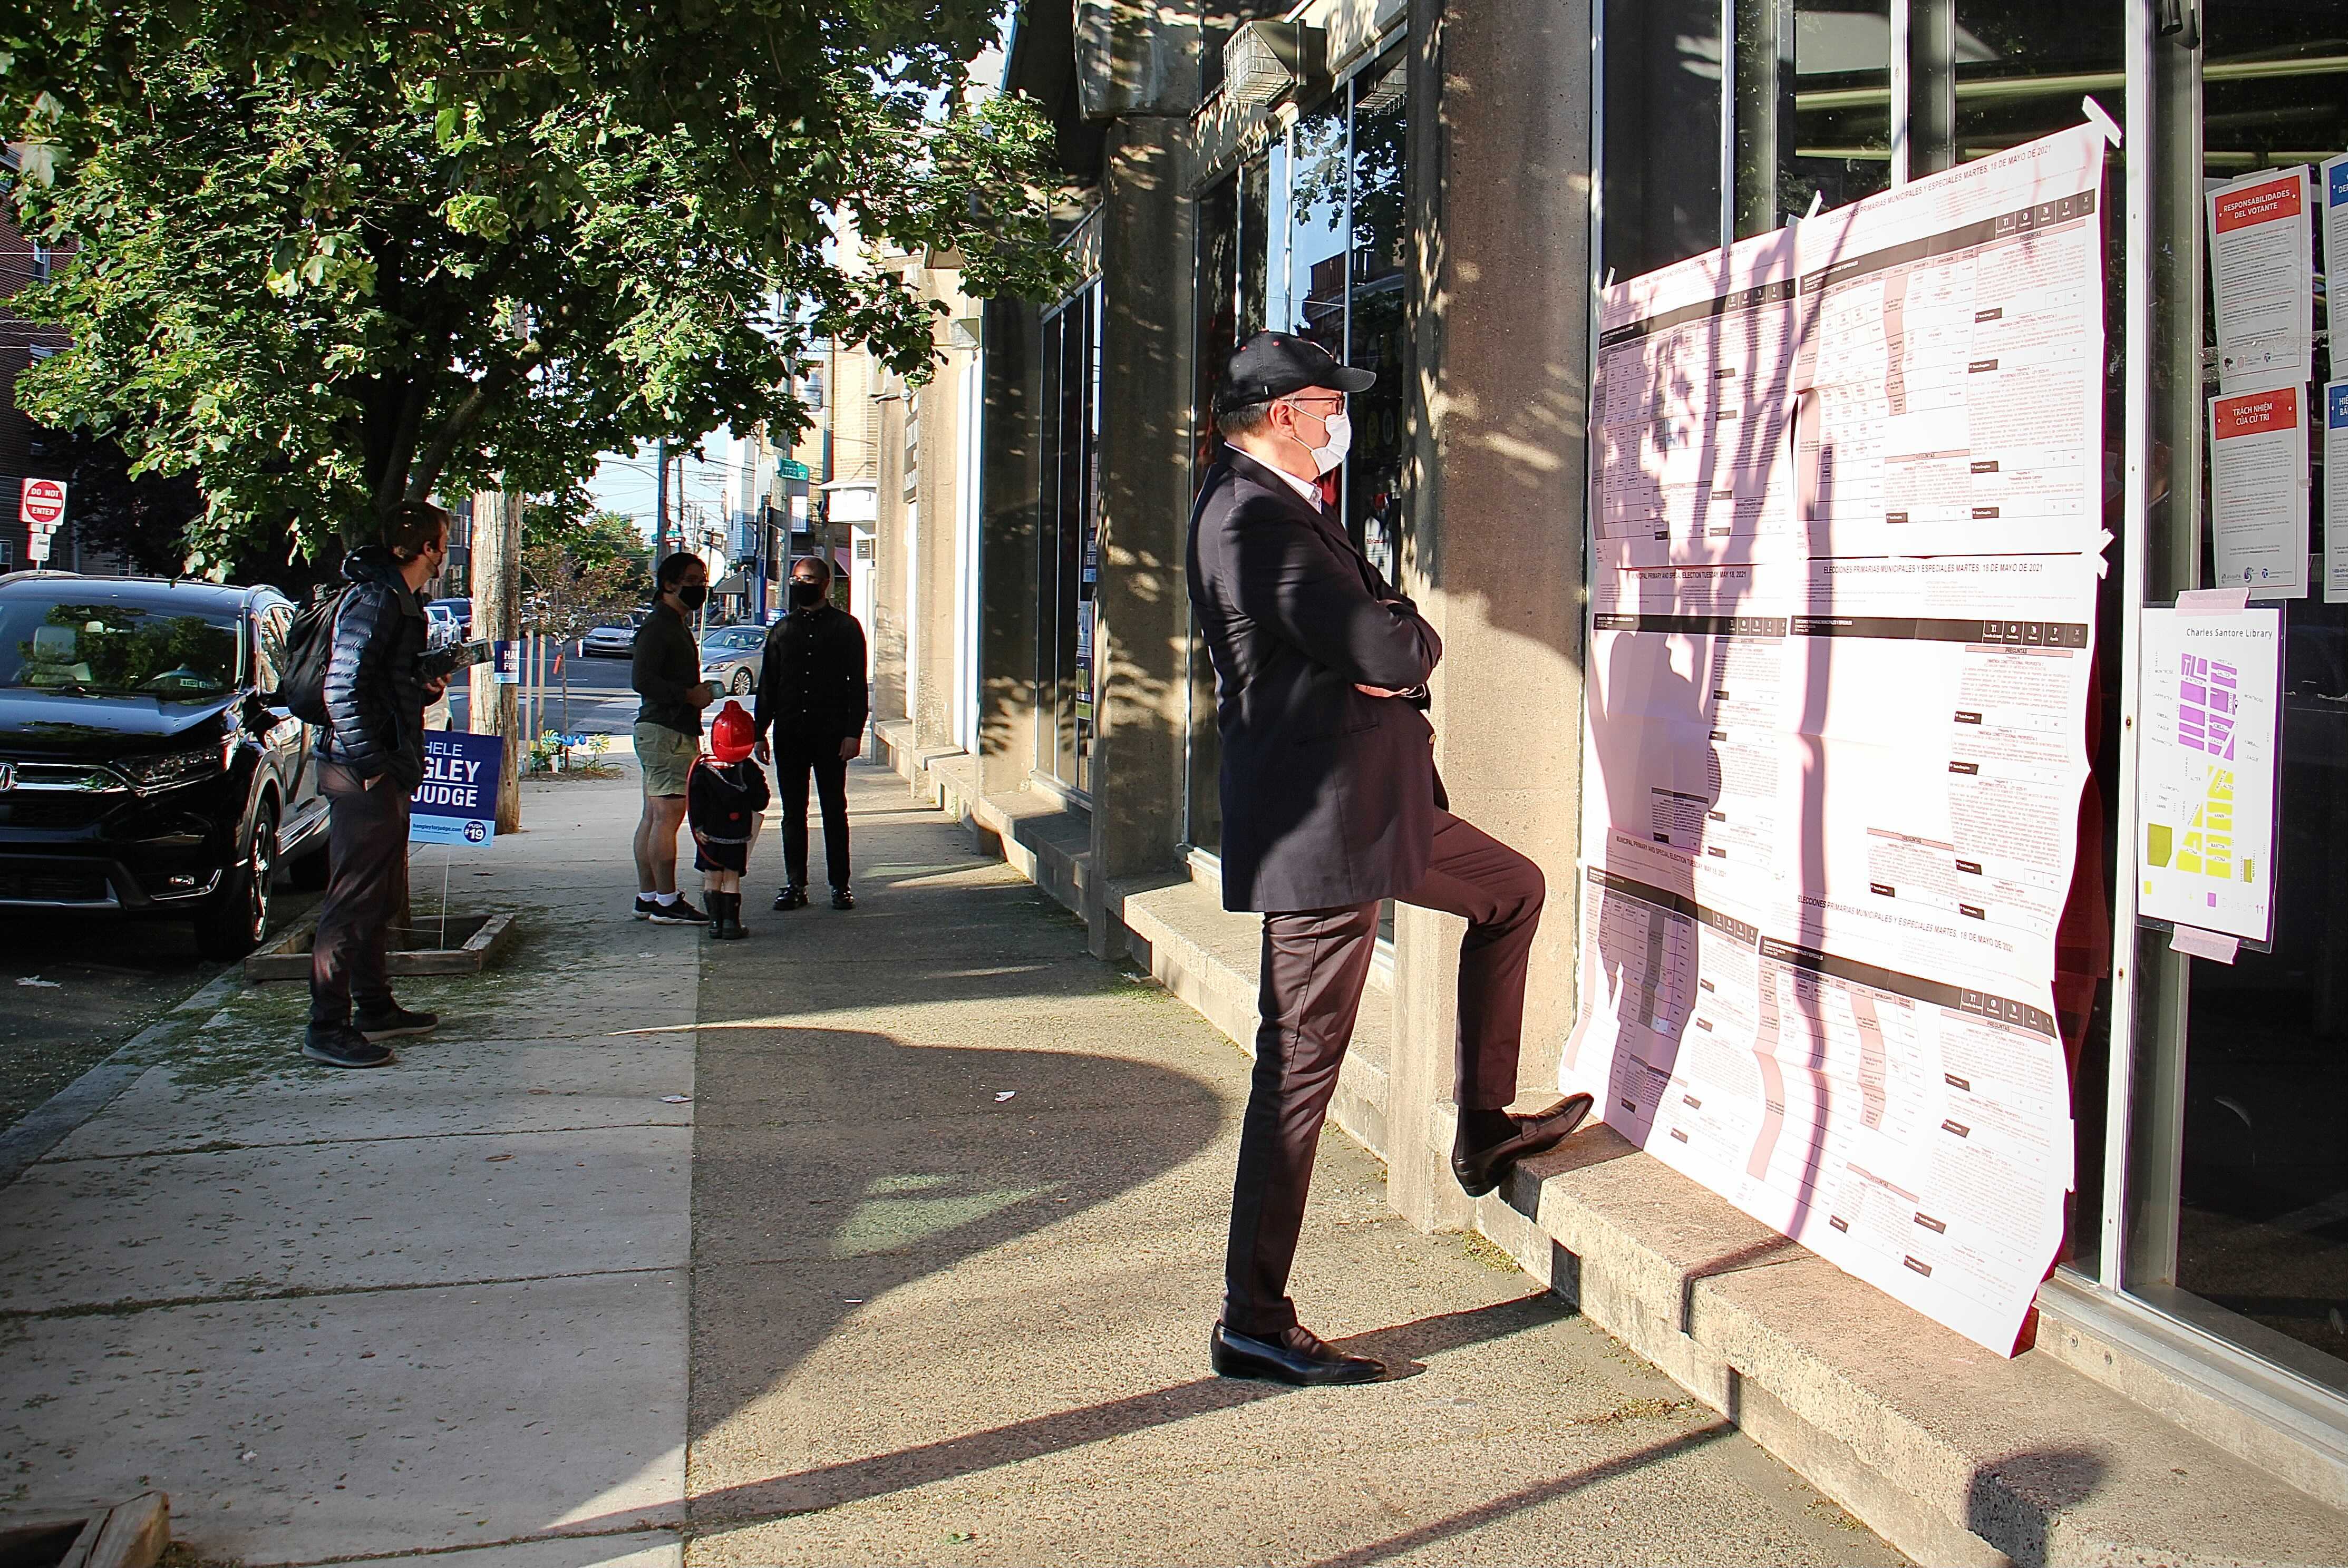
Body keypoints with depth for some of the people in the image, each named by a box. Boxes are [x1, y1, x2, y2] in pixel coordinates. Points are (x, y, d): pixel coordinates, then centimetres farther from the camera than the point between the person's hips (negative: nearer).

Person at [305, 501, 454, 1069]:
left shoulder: (399, 601, 18)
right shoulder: (377, 600, -14)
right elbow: (342, 687, -22)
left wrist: (426, 689, 9)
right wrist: (370, 762, -23)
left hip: (386, 772, 11)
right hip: (364, 773, -11)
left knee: (382, 896, 17)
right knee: (353, 899, -9)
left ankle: (375, 1008, 28)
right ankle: (327, 1028, -6)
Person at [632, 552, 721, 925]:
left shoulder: (678, 625, 22)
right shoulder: (658, 626, -11)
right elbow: (641, 680, -20)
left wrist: (700, 691, 16)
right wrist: (689, 695, -16)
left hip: (676, 732, 11)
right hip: (665, 732, -11)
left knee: (654, 817, 11)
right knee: (667, 816, -11)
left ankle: (647, 897, 15)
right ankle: (666, 902, -10)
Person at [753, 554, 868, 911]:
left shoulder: (846, 627, 4)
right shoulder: (782, 629, 13)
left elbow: (857, 684, 1)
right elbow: (767, 684, 15)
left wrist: (854, 732, -8)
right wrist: (760, 733, 8)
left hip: (831, 733, -3)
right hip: (789, 733, 3)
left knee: (835, 810, 1)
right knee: (793, 812, 6)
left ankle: (840, 885, 7)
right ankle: (795, 885, 12)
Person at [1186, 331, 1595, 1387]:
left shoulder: (1279, 505, 16)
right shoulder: (1255, 513, -18)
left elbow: (1390, 624, 17)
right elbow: (1373, 646, -26)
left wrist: (1394, 647, -7)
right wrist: (1414, 645, -3)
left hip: (1365, 806, 11)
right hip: (1320, 822, -11)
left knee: (1514, 890, 26)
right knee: (1300, 1064, -6)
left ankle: (1486, 1128, 35)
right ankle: (1253, 1323, 3)